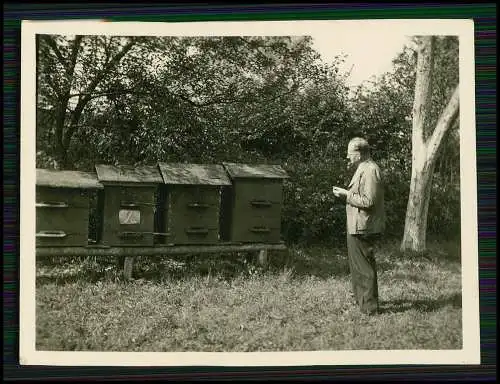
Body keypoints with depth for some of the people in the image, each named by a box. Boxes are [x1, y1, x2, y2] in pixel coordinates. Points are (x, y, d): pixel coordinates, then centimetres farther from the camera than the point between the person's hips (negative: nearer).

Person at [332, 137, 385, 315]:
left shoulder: (370, 170, -18)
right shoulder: (363, 169, 16)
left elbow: (368, 201, -25)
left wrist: (347, 195, -17)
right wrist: (345, 194, 10)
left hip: (363, 228, -11)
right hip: (358, 227, 11)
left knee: (363, 266, -4)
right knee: (358, 264, 21)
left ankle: (369, 307, 3)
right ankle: (361, 299, 34)